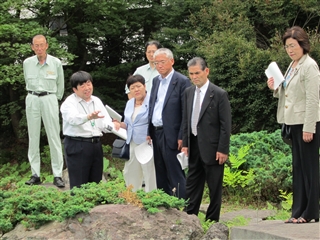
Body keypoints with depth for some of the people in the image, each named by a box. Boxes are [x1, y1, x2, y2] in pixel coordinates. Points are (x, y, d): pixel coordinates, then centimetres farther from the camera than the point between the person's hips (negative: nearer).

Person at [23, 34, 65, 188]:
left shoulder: (56, 63, -4)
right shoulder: (27, 63, 1)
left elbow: (60, 85, 8)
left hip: (50, 99, -2)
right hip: (32, 100, 2)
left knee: (54, 137, -5)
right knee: (33, 137, 3)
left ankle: (57, 175, -4)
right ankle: (35, 175, 8)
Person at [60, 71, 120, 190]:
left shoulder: (96, 101, 15)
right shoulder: (69, 103, -6)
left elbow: (105, 122, 10)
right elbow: (73, 118, -27)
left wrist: (112, 125, -15)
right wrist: (88, 117, -47)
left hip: (96, 145, 6)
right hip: (77, 146, -6)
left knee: (95, 183, 9)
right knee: (79, 186, -7)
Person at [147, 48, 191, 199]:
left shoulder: (182, 81, -9)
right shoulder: (156, 81, 14)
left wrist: (182, 137, -16)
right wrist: (149, 132, 9)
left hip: (171, 135, -7)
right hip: (156, 134, 7)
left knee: (176, 175, -5)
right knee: (160, 176, 13)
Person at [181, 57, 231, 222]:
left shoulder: (219, 94, -10)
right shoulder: (188, 92, 9)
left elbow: (226, 125, -10)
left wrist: (222, 150, -14)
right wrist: (185, 143, 8)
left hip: (212, 148, -6)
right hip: (194, 147, 6)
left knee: (215, 187, 3)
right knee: (192, 185, 10)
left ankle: (212, 221, 11)